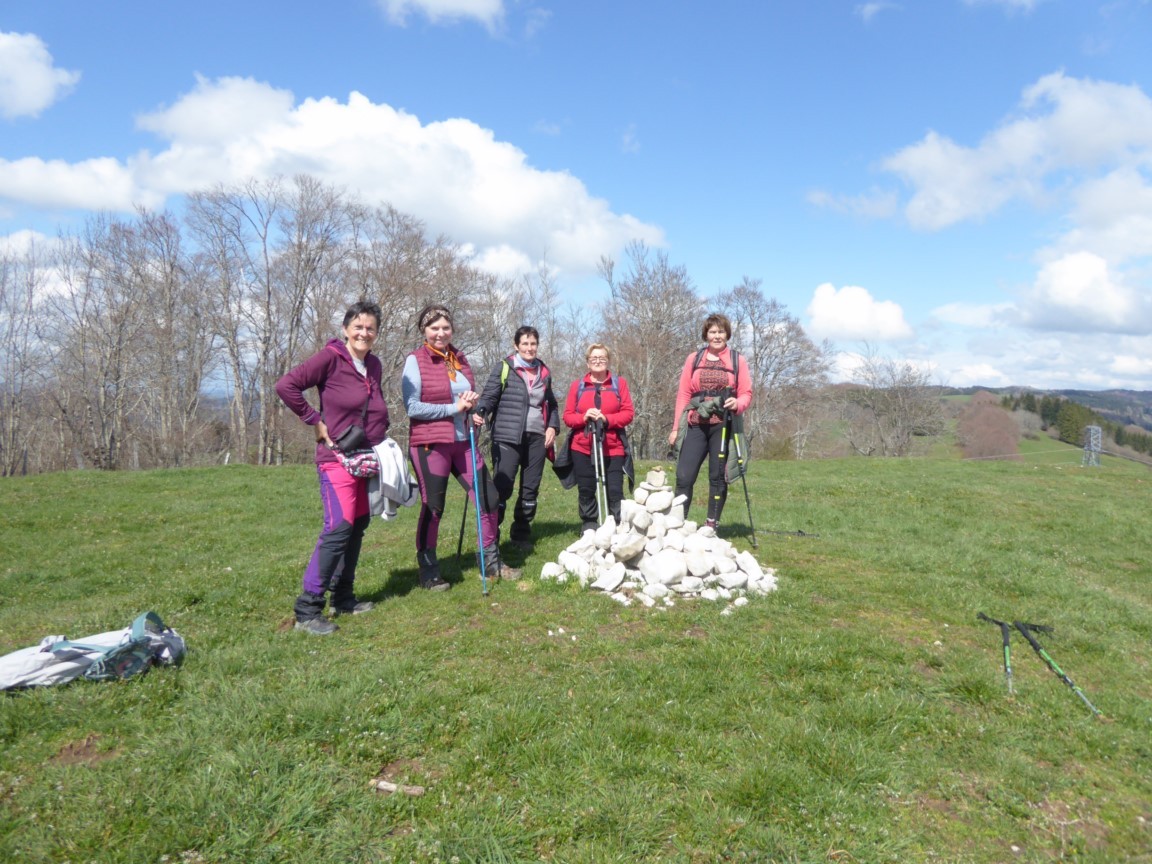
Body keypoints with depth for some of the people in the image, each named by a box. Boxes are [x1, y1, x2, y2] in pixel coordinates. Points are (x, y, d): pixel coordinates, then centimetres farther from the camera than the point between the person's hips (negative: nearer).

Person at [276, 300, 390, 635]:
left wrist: (381, 435, 8)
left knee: (358, 525, 12)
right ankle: (307, 609, -8)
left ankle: (343, 598, 26)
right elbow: (286, 385, -16)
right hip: (337, 458, -8)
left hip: (367, 458, 8)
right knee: (340, 527, -16)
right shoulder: (331, 357, -11)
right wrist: (315, 422, -14)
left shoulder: (374, 365, 10)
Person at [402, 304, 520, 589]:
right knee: (432, 507, 2)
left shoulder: (460, 359, 11)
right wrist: (454, 408, -14)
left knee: (488, 498, 7)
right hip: (430, 444, -6)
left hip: (463, 441, 6)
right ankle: (428, 571, 18)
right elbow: (412, 406, -14)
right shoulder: (415, 360, -6)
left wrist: (472, 401, 0)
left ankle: (491, 561, 23)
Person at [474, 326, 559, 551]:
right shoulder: (504, 368, 1)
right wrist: (480, 412, -26)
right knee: (502, 486, -12)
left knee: (531, 488, 10)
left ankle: (522, 533, 23)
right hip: (508, 437, -5)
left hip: (536, 437, 5)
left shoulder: (543, 372, 15)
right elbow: (489, 395, -6)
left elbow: (551, 404, 25)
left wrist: (552, 426, 9)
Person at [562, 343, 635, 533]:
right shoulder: (577, 385, 6)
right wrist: (584, 417, -15)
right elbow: (567, 416, 5)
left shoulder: (619, 383, 4)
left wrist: (606, 419, -15)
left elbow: (628, 413, -1)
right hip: (582, 448, 2)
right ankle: (589, 527, 20)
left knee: (615, 491, -5)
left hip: (612, 448, -1)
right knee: (586, 491, 7)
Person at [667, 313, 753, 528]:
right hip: (696, 425, 1)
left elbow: (746, 393, 6)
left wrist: (738, 404, -18)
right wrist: (676, 427, 4)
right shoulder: (693, 359, 11)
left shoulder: (737, 361, 8)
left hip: (723, 426, -1)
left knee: (718, 477, 4)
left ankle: (712, 525, 12)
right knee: (684, 476, -5)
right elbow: (683, 394, 9)